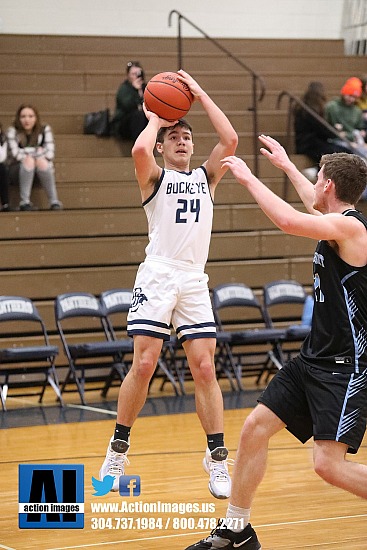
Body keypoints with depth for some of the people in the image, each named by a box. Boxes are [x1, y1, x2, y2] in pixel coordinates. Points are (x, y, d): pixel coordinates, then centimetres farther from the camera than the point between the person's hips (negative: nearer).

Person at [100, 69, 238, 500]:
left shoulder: (205, 178, 17)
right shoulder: (155, 178, 6)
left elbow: (230, 140, 1)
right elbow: (139, 149, -17)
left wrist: (199, 94, 5)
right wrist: (155, 121, 1)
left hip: (194, 281, 3)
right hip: (157, 277, -3)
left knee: (204, 369, -3)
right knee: (144, 365, -8)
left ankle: (217, 457, 0)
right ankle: (118, 448, 6)